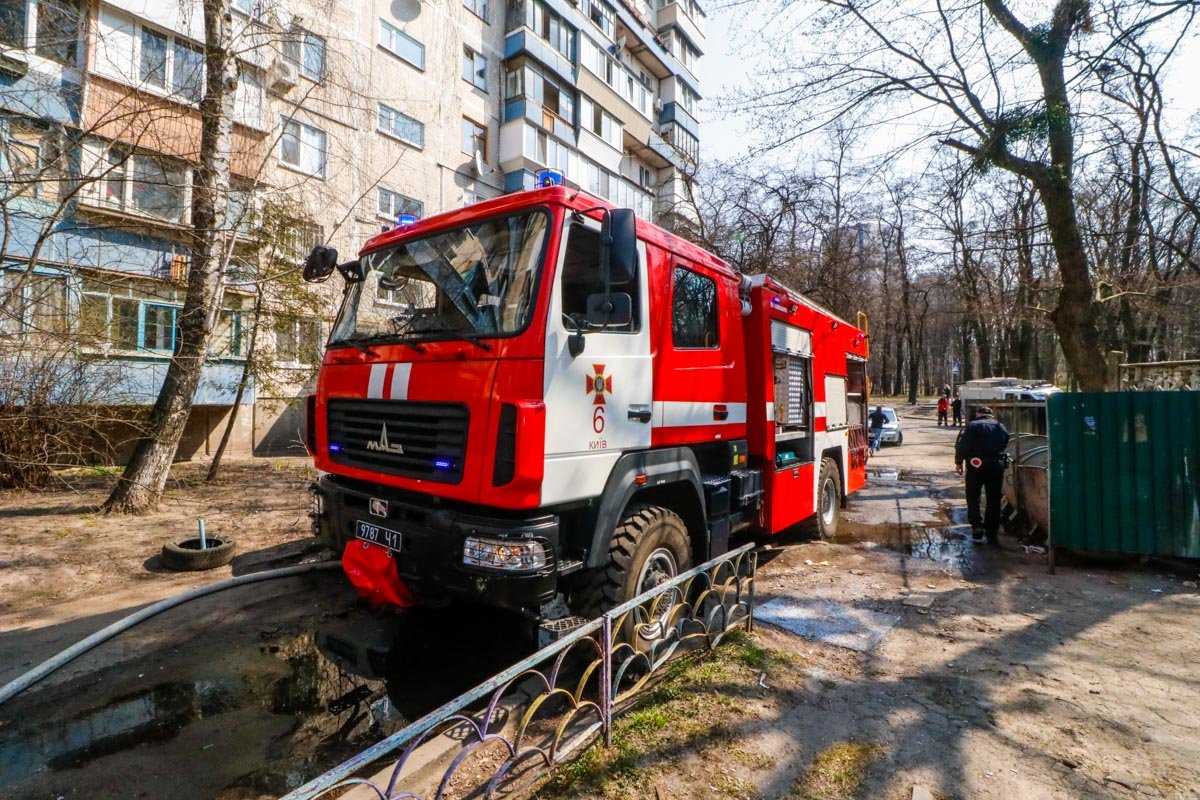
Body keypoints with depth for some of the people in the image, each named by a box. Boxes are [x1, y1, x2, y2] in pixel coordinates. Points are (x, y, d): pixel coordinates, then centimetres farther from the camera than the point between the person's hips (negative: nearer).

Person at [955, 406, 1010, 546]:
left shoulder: (972, 425, -3)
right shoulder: (1001, 427, 13)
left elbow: (962, 445, -11)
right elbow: (1004, 444, 10)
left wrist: (958, 462, -1)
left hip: (976, 465, -4)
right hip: (996, 466, 4)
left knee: (973, 497, 10)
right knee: (994, 500, 10)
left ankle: (977, 526, -6)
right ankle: (992, 535, 14)